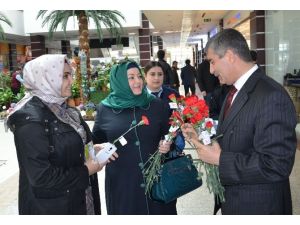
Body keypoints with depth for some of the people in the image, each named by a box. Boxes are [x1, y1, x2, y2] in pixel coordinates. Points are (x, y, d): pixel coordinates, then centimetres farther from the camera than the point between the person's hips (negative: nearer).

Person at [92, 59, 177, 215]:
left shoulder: (156, 105, 1)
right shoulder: (105, 109, -1)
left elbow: (168, 133, 10)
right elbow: (96, 140, 9)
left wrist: (166, 144, -9)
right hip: (121, 181, -1)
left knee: (158, 211, 13)